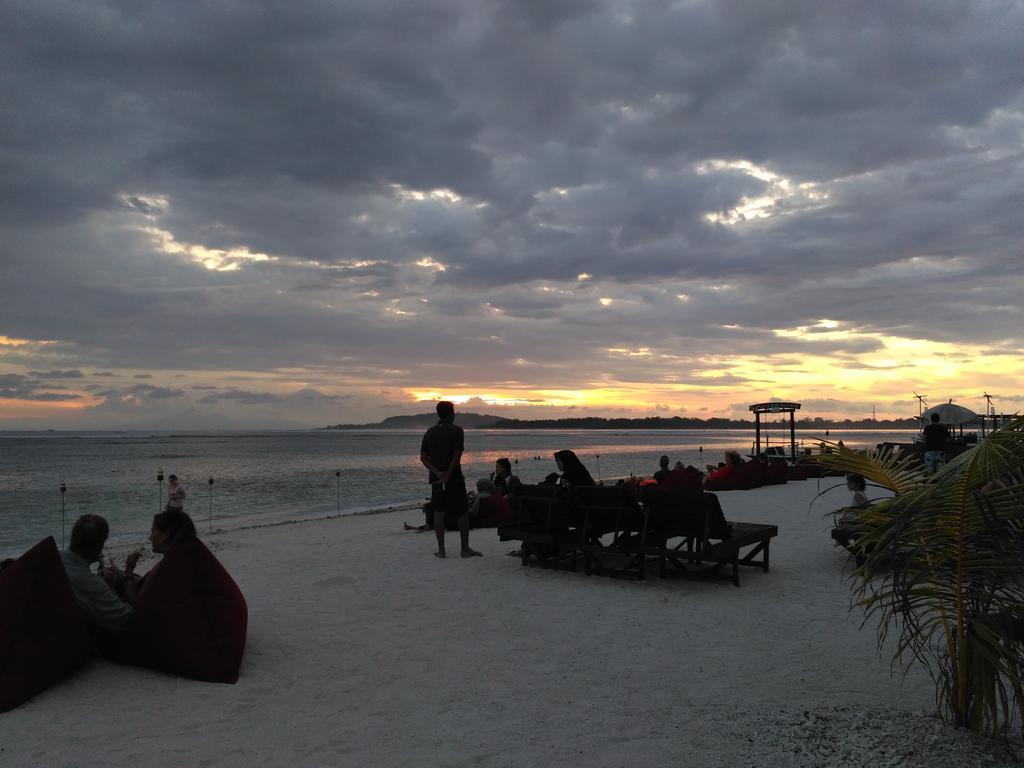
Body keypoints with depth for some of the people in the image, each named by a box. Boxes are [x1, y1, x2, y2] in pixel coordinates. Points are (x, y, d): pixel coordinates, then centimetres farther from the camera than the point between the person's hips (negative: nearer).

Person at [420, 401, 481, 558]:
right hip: (454, 477, -4)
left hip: (436, 477, 4)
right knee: (463, 512, 4)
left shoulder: (429, 432, 8)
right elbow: (457, 456, -15)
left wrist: (437, 472, -8)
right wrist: (447, 476, -14)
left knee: (438, 512, 7)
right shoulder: (457, 431, -7)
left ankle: (441, 549, 6)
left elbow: (423, 457, 2)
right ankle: (465, 548, 6)